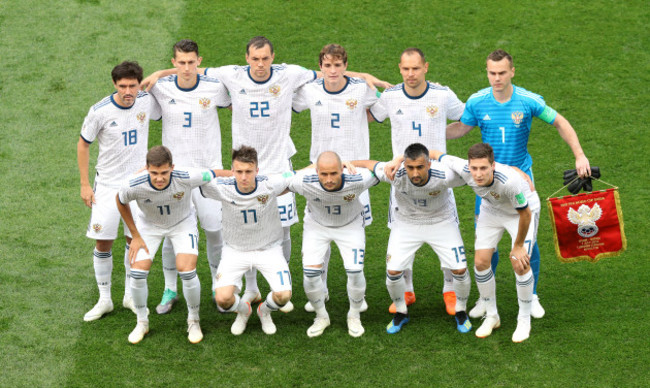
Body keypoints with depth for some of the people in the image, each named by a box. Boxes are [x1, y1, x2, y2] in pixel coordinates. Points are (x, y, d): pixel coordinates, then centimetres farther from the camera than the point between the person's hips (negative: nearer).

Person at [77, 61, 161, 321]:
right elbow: (83, 144, -3)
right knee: (103, 241, -2)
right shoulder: (100, 111, -16)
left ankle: (130, 295, 22)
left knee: (135, 238, 7)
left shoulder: (147, 101, -8)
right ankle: (104, 299, 12)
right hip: (108, 184, -2)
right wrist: (84, 184, -4)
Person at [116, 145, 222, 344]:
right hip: (149, 225, 1)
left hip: (183, 223, -1)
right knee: (138, 271, -13)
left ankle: (193, 322, 7)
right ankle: (142, 322, 14)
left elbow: (213, 175, -16)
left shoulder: (186, 178, -37)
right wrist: (135, 236, -4)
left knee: (187, 271, -19)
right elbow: (120, 201, -8)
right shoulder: (134, 186, -33)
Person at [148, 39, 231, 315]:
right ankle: (170, 290, 20)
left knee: (215, 230, 1)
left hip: (208, 169, -1)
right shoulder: (160, 88, -6)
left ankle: (220, 288, 19)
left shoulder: (214, 87, -7)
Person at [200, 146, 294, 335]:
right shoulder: (222, 188, -22)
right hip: (235, 250, 0)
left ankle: (264, 311, 20)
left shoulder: (270, 185, -21)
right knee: (223, 299, -20)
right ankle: (243, 310, 20)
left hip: (268, 248, 0)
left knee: (283, 295, -20)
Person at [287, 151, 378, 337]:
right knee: (310, 272, -12)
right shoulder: (304, 182, -36)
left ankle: (354, 316, 18)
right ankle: (321, 317, 16)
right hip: (316, 225, 0)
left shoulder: (357, 180, -37)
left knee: (355, 272, -11)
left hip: (350, 225, 0)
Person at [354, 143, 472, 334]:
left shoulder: (444, 176, -34)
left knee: (460, 270, -6)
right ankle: (401, 312, 23)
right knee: (393, 271, -7)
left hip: (441, 222, -1)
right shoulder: (395, 173, -33)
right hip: (406, 223, 1)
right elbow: (367, 164, -16)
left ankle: (460, 311, 25)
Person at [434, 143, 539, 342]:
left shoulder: (510, 181, -44)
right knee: (480, 262, -3)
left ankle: (524, 320, 8)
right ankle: (491, 317, 18)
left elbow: (525, 214, -27)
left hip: (524, 209, -4)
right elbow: (434, 154, -16)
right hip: (491, 209, 4)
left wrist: (518, 246, -15)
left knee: (520, 264, -14)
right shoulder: (463, 170, -33)